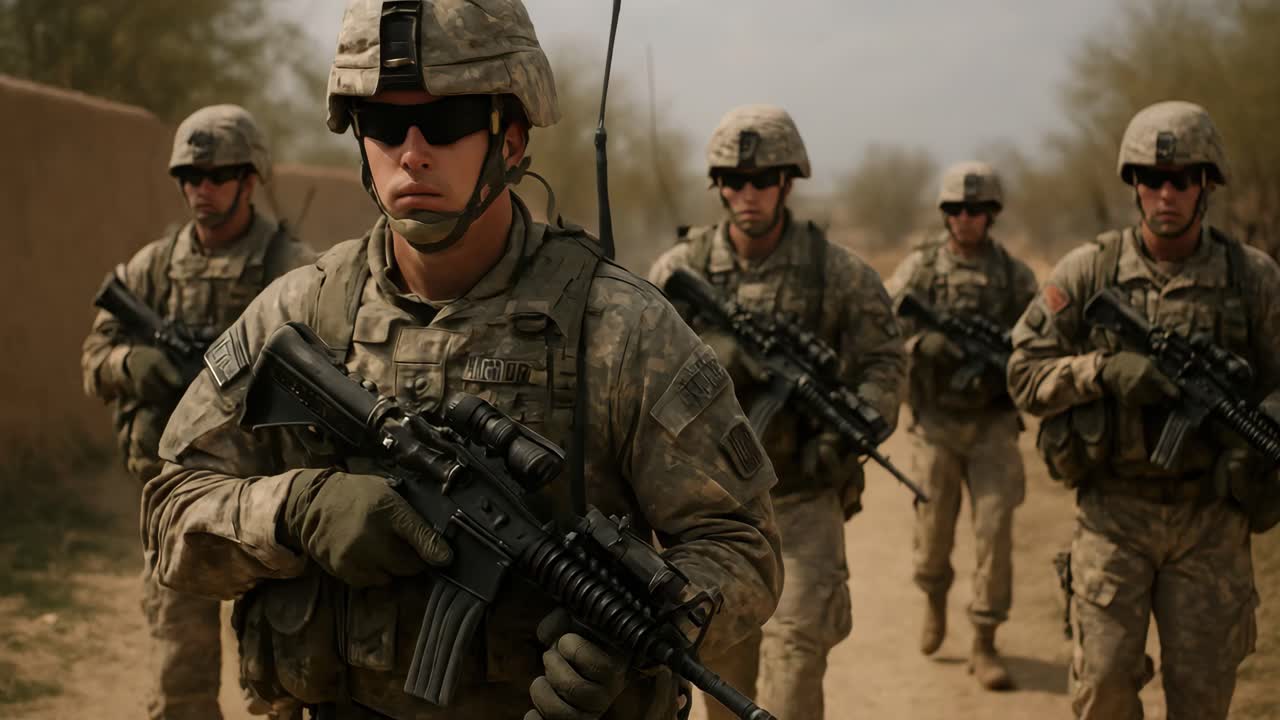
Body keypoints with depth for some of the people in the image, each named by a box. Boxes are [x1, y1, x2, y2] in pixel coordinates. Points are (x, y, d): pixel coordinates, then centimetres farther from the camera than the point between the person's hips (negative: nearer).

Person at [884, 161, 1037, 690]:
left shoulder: (1015, 275, 2)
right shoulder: (919, 267, -1)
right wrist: (938, 344, -25)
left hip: (993, 423, 0)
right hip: (936, 422, 0)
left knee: (994, 532, -6)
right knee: (933, 528, 11)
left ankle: (984, 644, 4)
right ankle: (934, 599, 42)